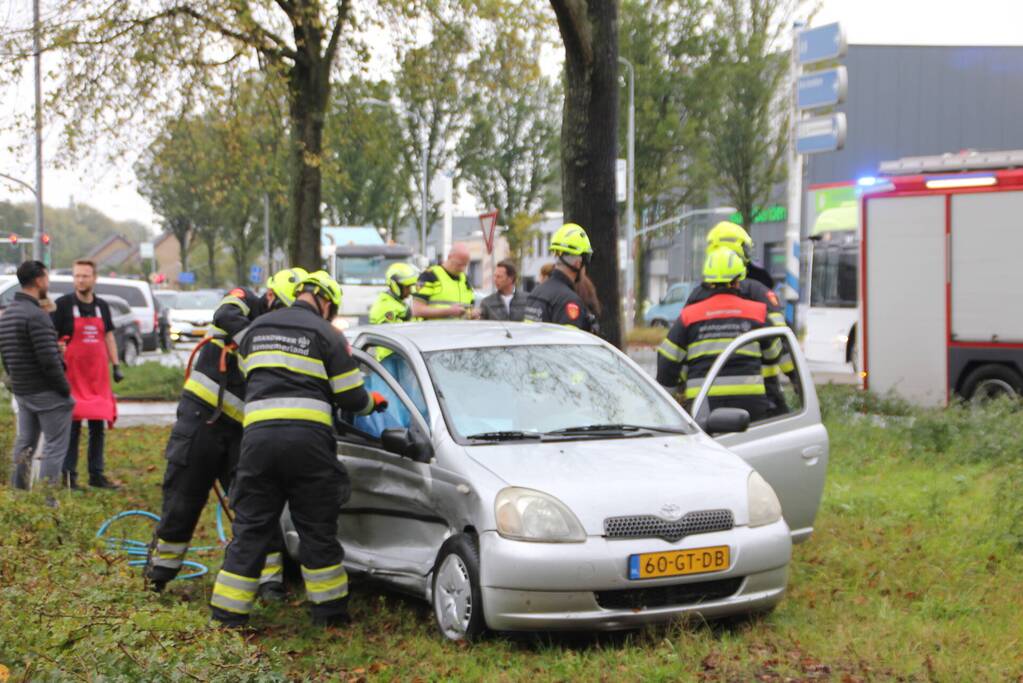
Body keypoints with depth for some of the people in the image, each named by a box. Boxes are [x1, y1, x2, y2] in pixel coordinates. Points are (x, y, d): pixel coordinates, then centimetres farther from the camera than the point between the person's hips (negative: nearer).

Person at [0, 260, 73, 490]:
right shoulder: (36, 316, -19)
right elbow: (49, 360, -21)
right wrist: (65, 388, -11)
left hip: (21, 392, 9)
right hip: (46, 393, -9)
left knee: (24, 445, 15)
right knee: (54, 447, -1)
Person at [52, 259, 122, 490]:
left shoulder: (102, 306, 11)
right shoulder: (63, 304, -4)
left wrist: (116, 365, 12)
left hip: (98, 376, 5)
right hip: (72, 375, -5)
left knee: (98, 425, 8)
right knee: (73, 426, -3)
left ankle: (96, 474, 16)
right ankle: (69, 475, 3)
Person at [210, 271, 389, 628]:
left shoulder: (256, 328, 19)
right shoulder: (326, 335, 6)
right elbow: (351, 398, 7)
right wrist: (374, 402, 28)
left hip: (258, 433, 3)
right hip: (308, 436, -3)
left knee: (251, 526, 8)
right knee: (317, 528, 9)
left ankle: (229, 612, 7)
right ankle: (329, 609, 17)